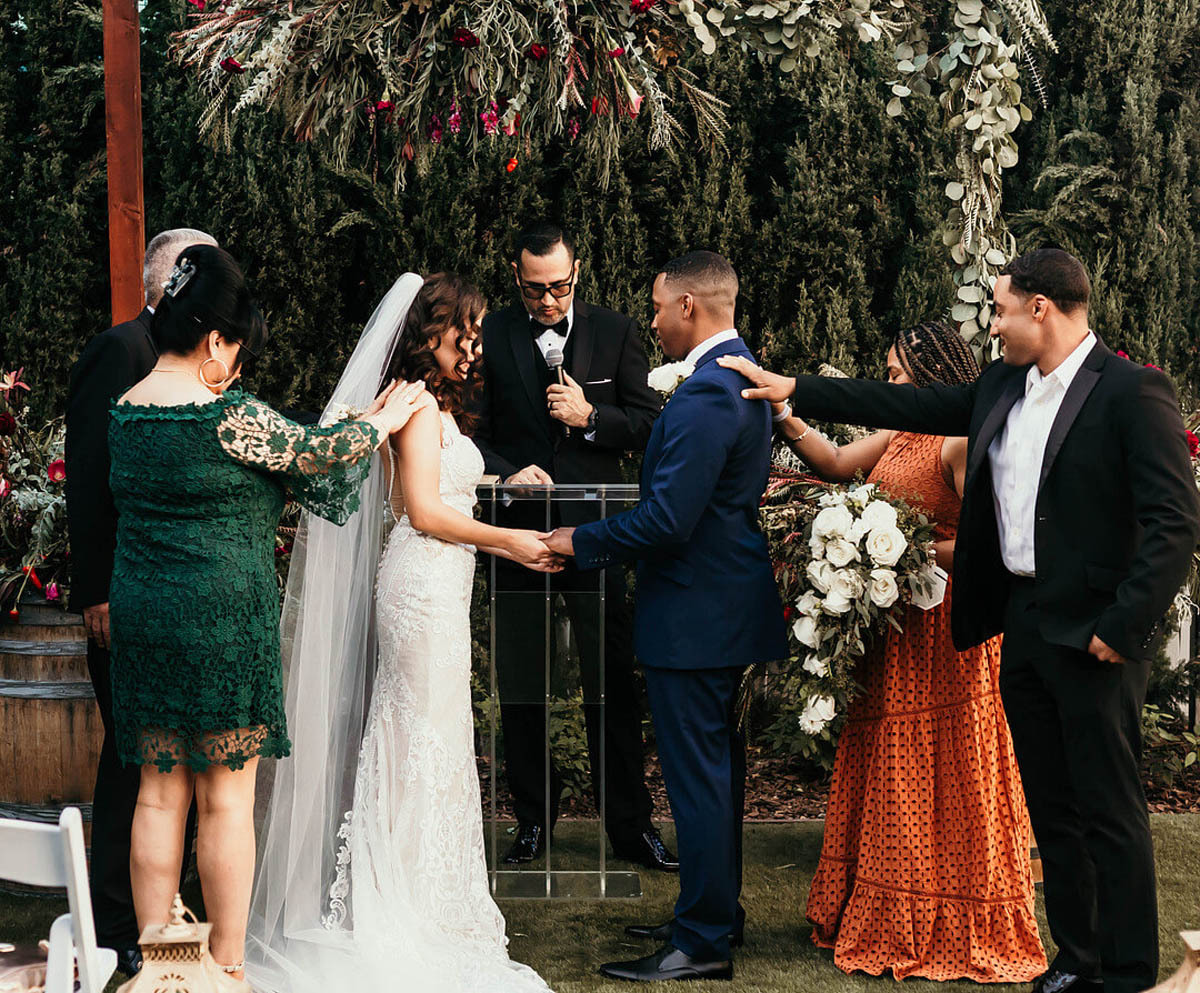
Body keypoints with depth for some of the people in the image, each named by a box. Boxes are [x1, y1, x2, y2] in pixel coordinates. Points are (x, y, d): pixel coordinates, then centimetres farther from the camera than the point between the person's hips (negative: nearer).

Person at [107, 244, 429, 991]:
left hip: (142, 615, 7)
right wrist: (385, 421, 16)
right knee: (227, 799, 2)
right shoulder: (230, 417, -15)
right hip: (223, 618, -7)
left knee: (159, 795, 10)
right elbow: (316, 455, -1)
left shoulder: (128, 411, 8)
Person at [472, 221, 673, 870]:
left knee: (613, 686, 3)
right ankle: (533, 821, 22)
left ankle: (630, 824, 12)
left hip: (596, 529, 0)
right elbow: (472, 428, 3)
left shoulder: (614, 333, 3)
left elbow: (650, 423, 3)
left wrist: (591, 416, -13)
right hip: (518, 525, 0)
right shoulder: (490, 336, 0)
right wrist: (506, 472, -15)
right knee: (520, 689, 9)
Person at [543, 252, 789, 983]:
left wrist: (582, 542, -13)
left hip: (693, 615, -11)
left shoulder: (705, 395, -22)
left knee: (698, 779, -3)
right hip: (732, 603, 11)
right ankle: (719, 913, 31)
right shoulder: (746, 379, 10)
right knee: (718, 769, 19)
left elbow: (667, 519, -25)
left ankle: (702, 944, 3)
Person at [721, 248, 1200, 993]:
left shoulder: (1133, 393, -13)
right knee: (1051, 807, 14)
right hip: (1023, 624, 8)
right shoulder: (1002, 388, 11)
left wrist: (1122, 625, -19)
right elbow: (908, 406, 19)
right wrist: (795, 391, 17)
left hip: (1094, 633, -8)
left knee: (1109, 810, -1)